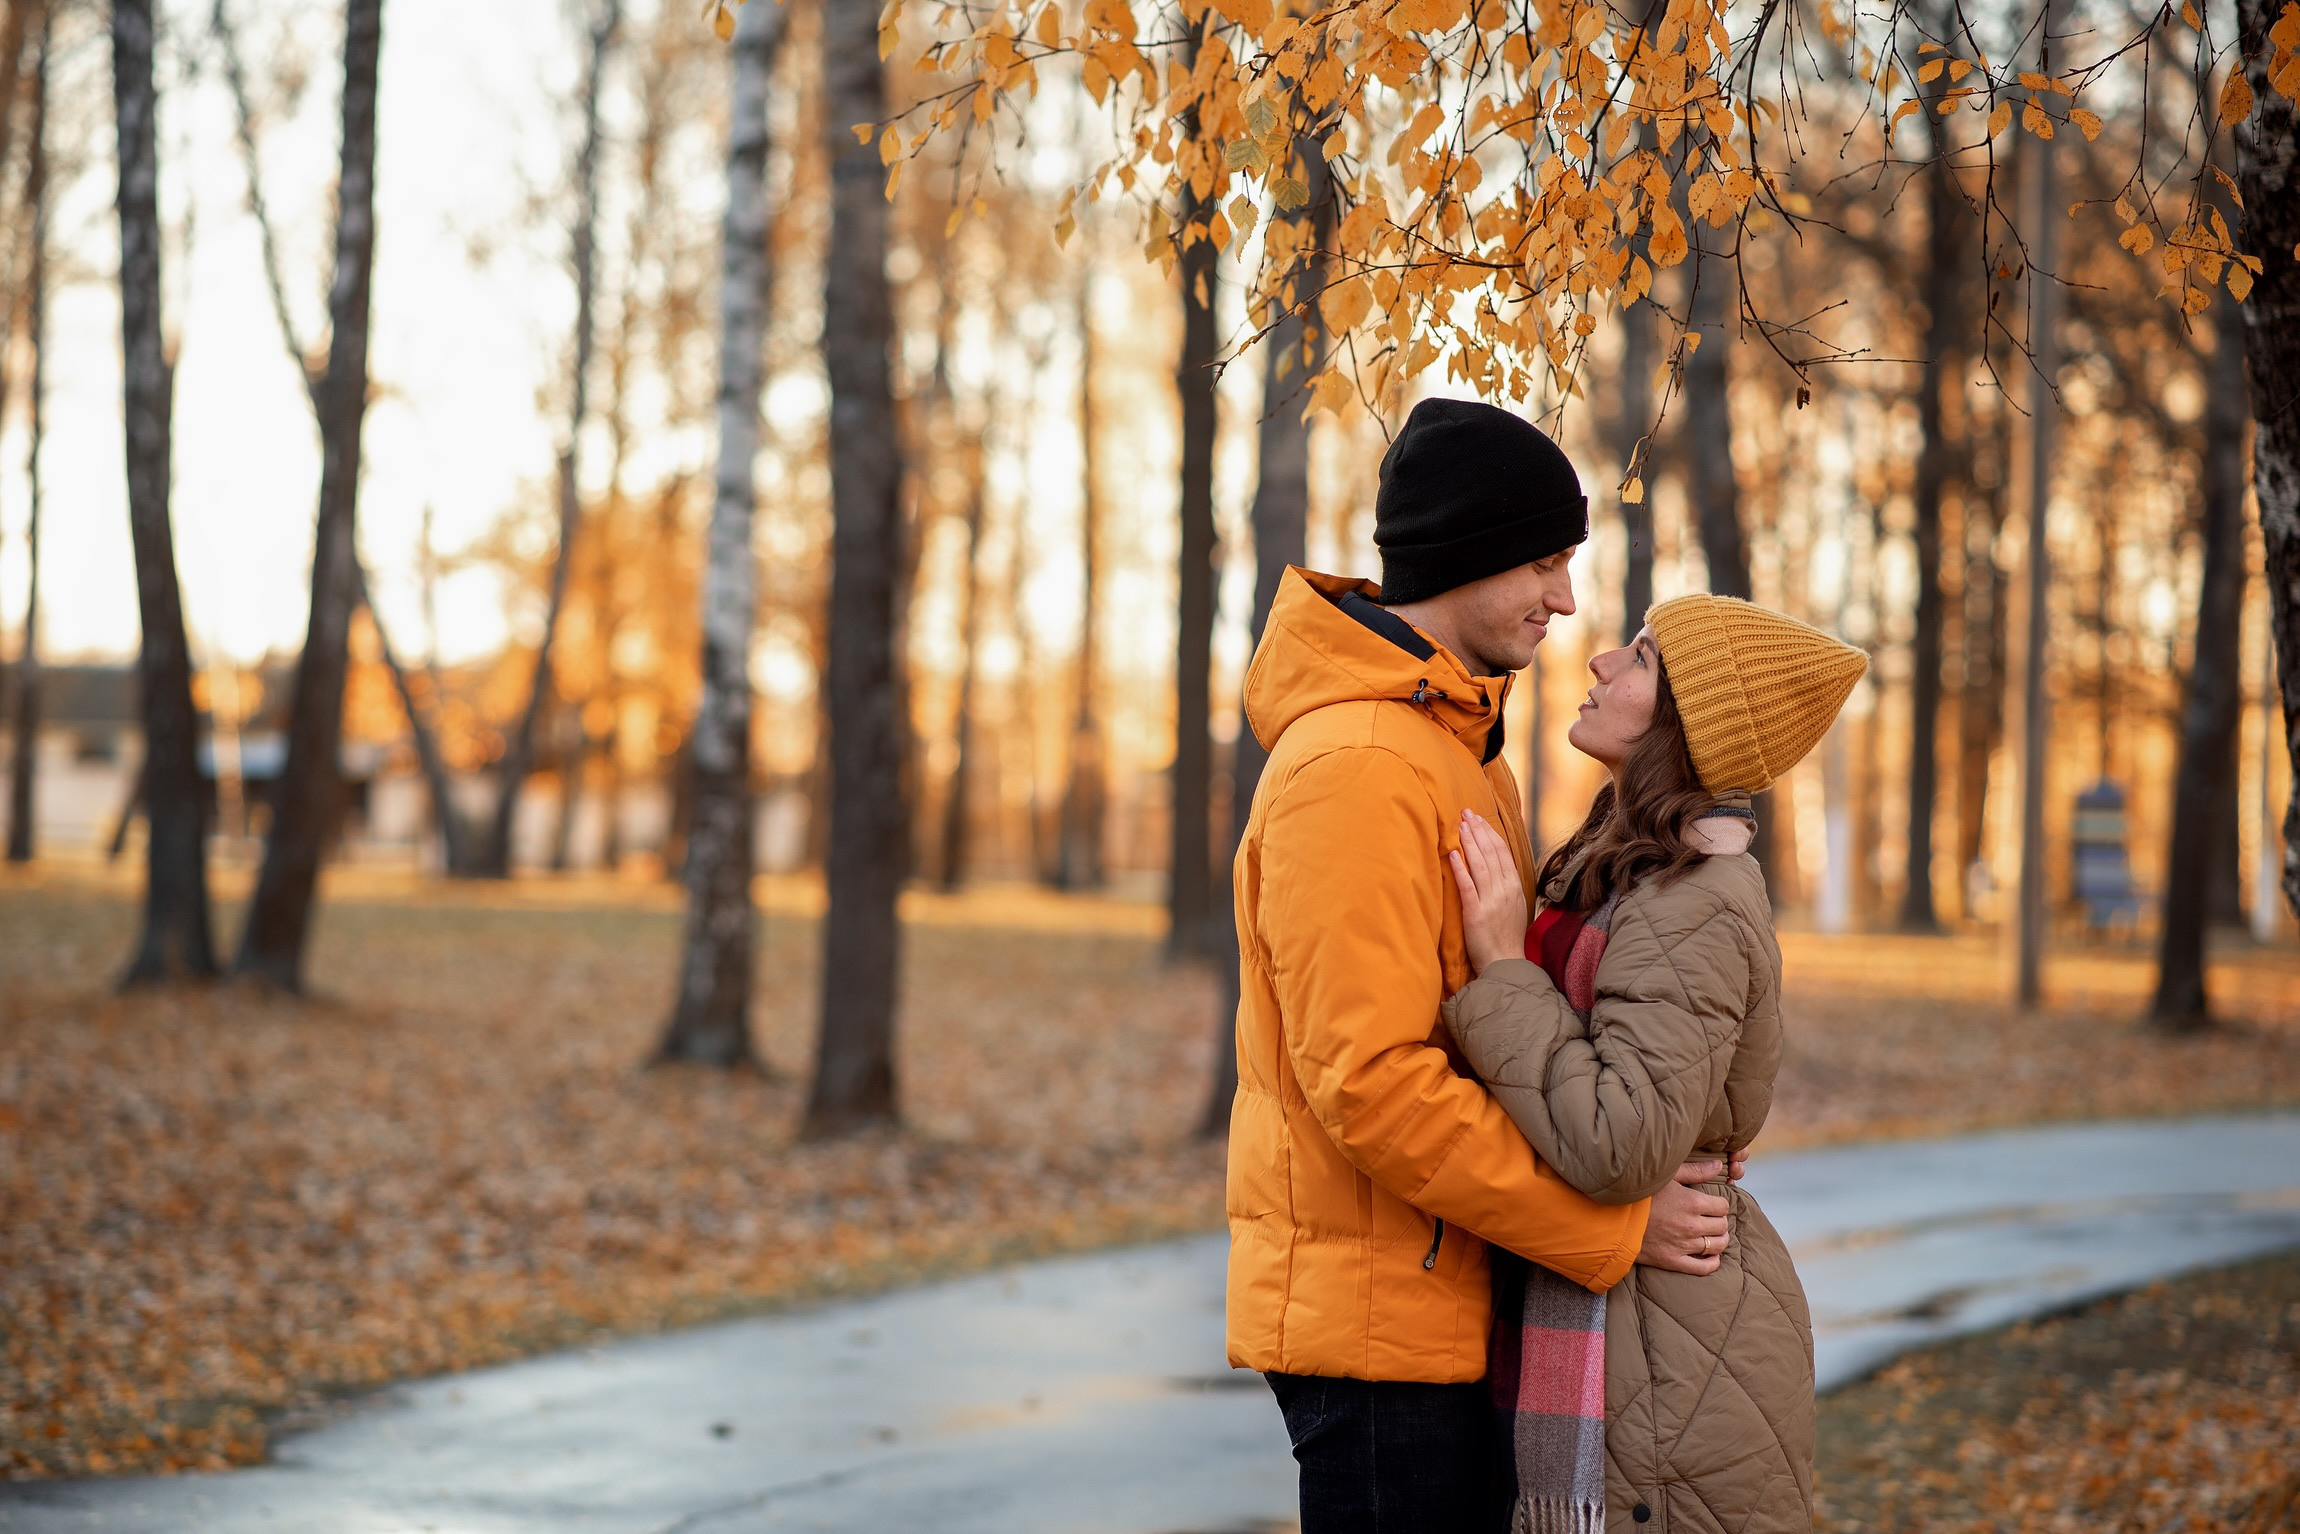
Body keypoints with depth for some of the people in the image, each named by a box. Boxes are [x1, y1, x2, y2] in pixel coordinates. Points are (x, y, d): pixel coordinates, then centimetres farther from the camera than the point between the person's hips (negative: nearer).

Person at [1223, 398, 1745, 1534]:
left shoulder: (1459, 751, 16)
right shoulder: (1353, 768, -18)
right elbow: (1371, 1081, -24)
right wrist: (1612, 1224, -20)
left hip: (1444, 1301, 10)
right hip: (1373, 1308, -10)